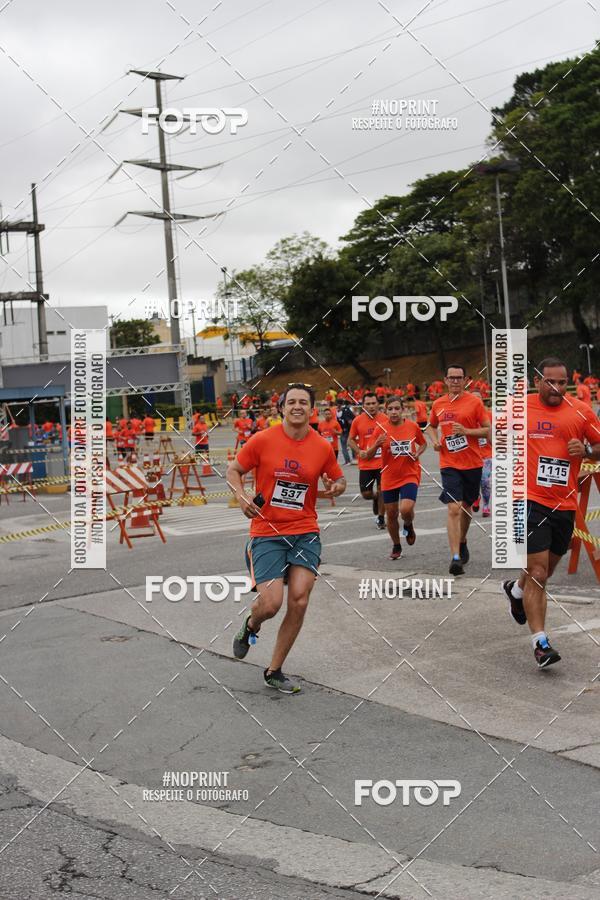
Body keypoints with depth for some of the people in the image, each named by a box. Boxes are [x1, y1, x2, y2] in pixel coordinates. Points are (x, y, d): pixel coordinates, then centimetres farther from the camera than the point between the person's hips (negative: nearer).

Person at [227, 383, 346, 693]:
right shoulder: (262, 440, -6)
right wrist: (242, 497, -13)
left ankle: (274, 671, 11)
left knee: (299, 601, -8)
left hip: (305, 532, 2)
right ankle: (251, 626, 29)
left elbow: (340, 480, 17)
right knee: (271, 603, -12)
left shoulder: (323, 447, 1)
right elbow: (233, 470, 6)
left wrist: (334, 489, -7)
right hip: (267, 532, -2)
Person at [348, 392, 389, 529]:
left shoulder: (385, 419, -3)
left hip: (382, 462, -1)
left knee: (382, 491, 2)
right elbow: (351, 440, 7)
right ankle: (375, 498, 38)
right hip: (365, 464, 1)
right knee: (366, 494, 3)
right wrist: (359, 451, -9)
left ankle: (381, 518, 19)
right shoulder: (358, 421, -2)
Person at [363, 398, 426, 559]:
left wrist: (417, 453, -6)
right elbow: (368, 456, -3)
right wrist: (377, 444, -23)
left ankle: (408, 526, 16)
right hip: (389, 478, 1)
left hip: (410, 475, -1)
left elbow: (423, 443, 16)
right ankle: (396, 547, 31)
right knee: (391, 514, 8)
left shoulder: (413, 426, -3)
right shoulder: (382, 429, -5)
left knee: (406, 509, -21)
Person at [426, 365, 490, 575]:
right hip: (449, 464, 0)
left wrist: (466, 431, -17)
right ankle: (455, 558, -17)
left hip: (473, 463, 0)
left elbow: (489, 430, -4)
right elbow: (431, 426, 23)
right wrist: (435, 440, 3)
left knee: (466, 506, 17)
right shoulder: (438, 404, 6)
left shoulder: (474, 402, -3)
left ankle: (462, 543, 43)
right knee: (454, 509, -13)